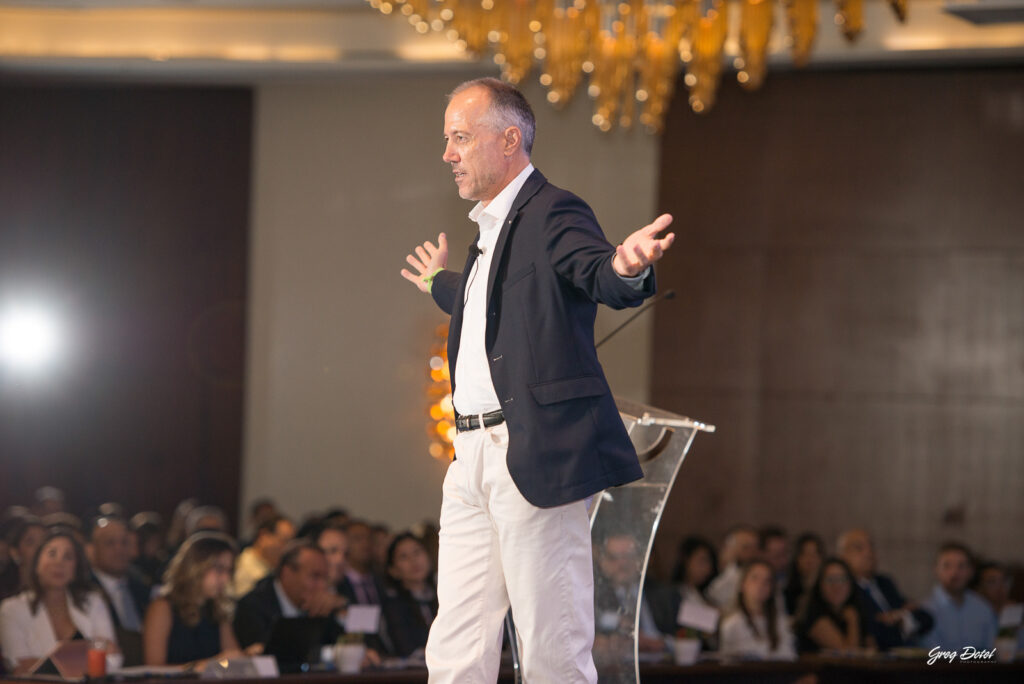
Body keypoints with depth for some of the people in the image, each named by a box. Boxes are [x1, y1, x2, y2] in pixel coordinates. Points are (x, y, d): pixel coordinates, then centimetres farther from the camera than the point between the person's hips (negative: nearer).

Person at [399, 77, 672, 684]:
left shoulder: (554, 214, -9)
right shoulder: (493, 225, 20)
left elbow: (605, 284, -28)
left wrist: (626, 267, -52)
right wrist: (441, 284, 57)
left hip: (535, 454, -9)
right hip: (474, 456, 9)